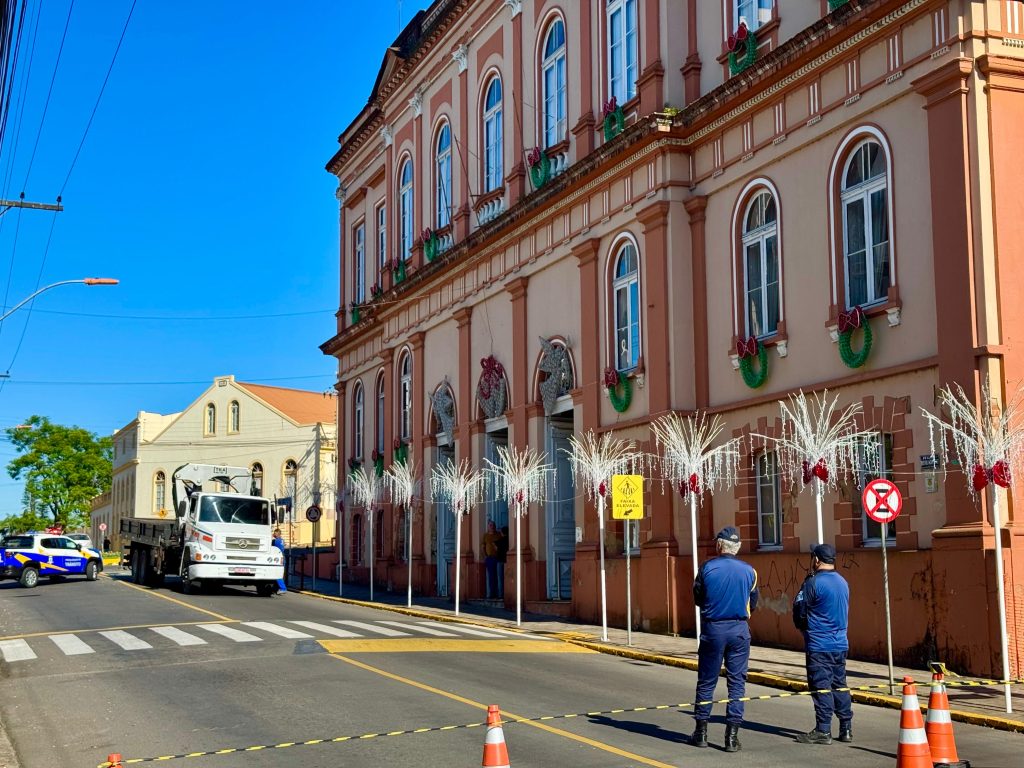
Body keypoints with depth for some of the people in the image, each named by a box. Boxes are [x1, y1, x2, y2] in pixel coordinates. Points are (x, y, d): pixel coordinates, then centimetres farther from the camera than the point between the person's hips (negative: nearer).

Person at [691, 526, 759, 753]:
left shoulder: (707, 568, -6)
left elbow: (697, 599, 4)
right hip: (739, 631, 1)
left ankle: (701, 731, 16)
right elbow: (753, 604, 7)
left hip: (712, 629, -1)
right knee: (737, 683, 5)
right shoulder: (749, 571, -2)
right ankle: (732, 736, 2)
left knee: (706, 682, 10)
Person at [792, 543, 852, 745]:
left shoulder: (814, 582, -15)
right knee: (840, 686, 13)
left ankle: (823, 731, -1)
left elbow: (799, 609, -7)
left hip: (819, 645, -7)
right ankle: (846, 729, 15)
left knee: (821, 687, -3)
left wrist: (802, 627, 12)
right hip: (840, 643, 7)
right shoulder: (843, 582, 9)